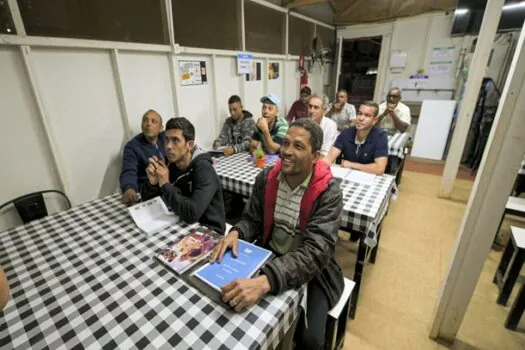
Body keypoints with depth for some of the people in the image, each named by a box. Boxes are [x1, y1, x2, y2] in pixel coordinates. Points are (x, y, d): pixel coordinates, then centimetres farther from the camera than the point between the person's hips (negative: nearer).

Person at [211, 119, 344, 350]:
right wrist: (235, 233, -25)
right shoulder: (266, 178, -8)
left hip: (310, 269, -3)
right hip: (269, 256, 4)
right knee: (232, 295, -8)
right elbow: (252, 220, 0)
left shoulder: (329, 192, -22)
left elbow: (317, 251, -31)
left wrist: (265, 281, -45)